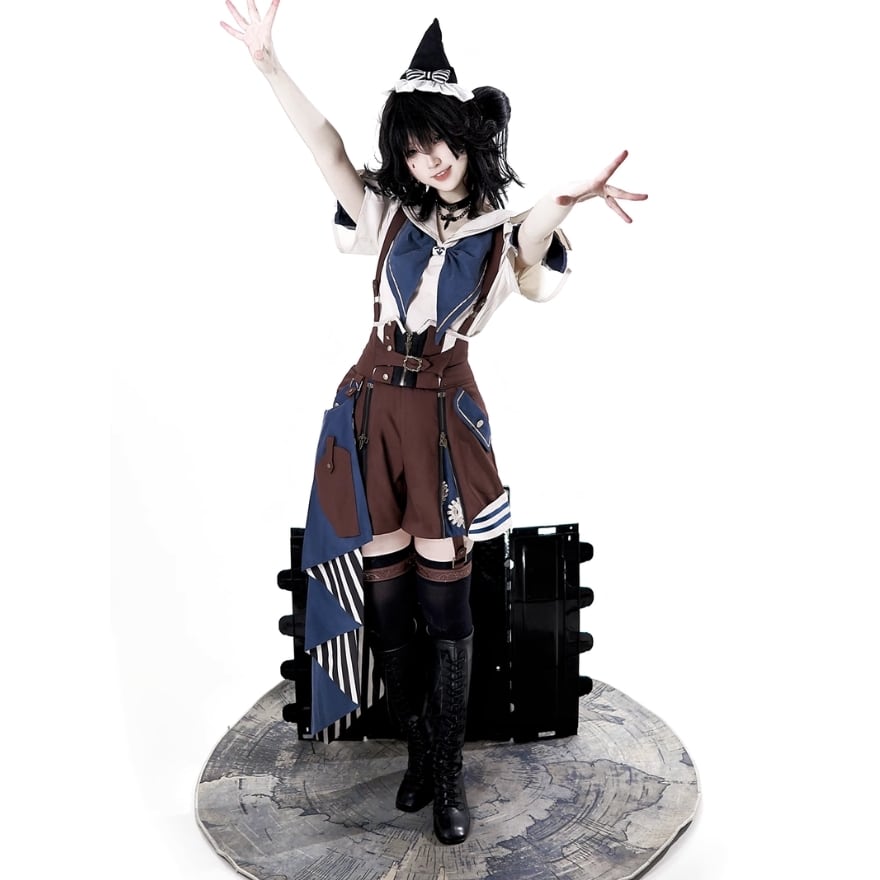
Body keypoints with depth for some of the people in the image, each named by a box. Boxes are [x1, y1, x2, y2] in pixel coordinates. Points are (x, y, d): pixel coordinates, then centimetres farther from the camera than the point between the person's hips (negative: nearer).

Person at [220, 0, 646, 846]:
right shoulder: (390, 211, 9)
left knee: (445, 607, 1)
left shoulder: (506, 231, 0)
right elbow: (326, 149, -4)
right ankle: (419, 751, 29)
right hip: (373, 408, 3)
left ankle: (447, 775, 20)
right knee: (384, 603, 7)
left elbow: (534, 255, -24)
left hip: (444, 413, -2)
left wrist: (562, 203, -47)